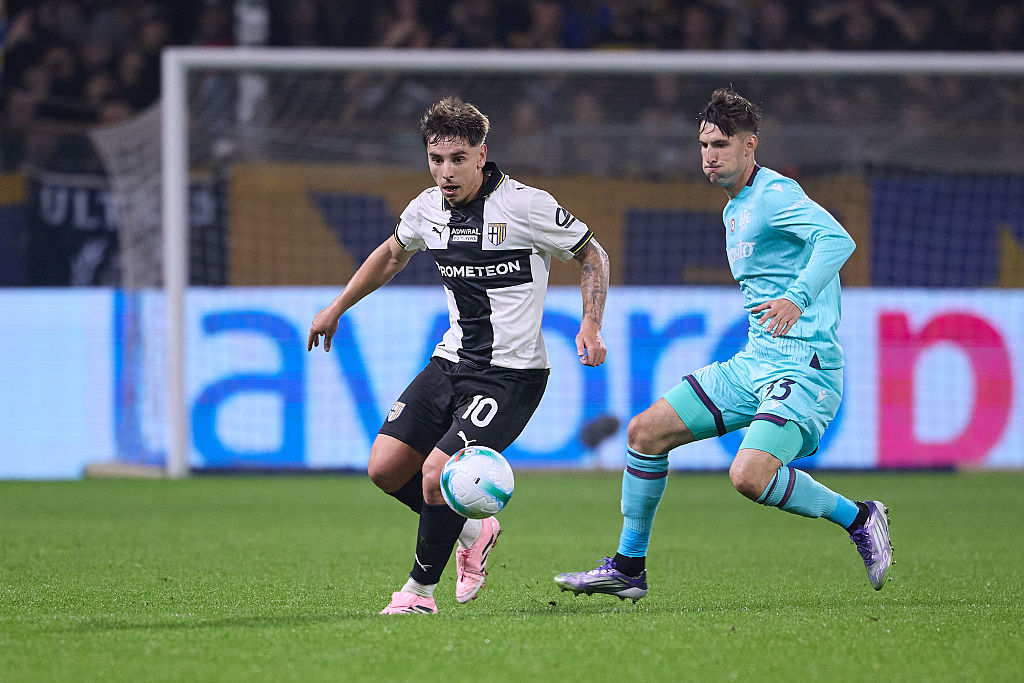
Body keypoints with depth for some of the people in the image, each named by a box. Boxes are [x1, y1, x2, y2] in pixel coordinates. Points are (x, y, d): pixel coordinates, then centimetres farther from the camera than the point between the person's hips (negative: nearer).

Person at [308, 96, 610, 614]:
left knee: (436, 473, -20)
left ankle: (421, 588, 4)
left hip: (511, 373, -7)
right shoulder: (428, 208, 3)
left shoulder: (528, 206, -14)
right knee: (385, 468, -1)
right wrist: (336, 308, 28)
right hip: (451, 361, 7)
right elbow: (392, 255, 25)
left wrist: (591, 325, -15)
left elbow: (592, 255, -2)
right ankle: (472, 532, 23)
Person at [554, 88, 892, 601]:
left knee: (748, 476, -27)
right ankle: (628, 567, 15)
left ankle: (857, 518, -5)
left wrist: (797, 298, -42)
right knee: (646, 431, 4)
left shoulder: (775, 194, -12)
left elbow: (837, 240, -29)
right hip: (753, 363, 9)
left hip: (803, 366, -9)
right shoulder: (735, 210, 18)